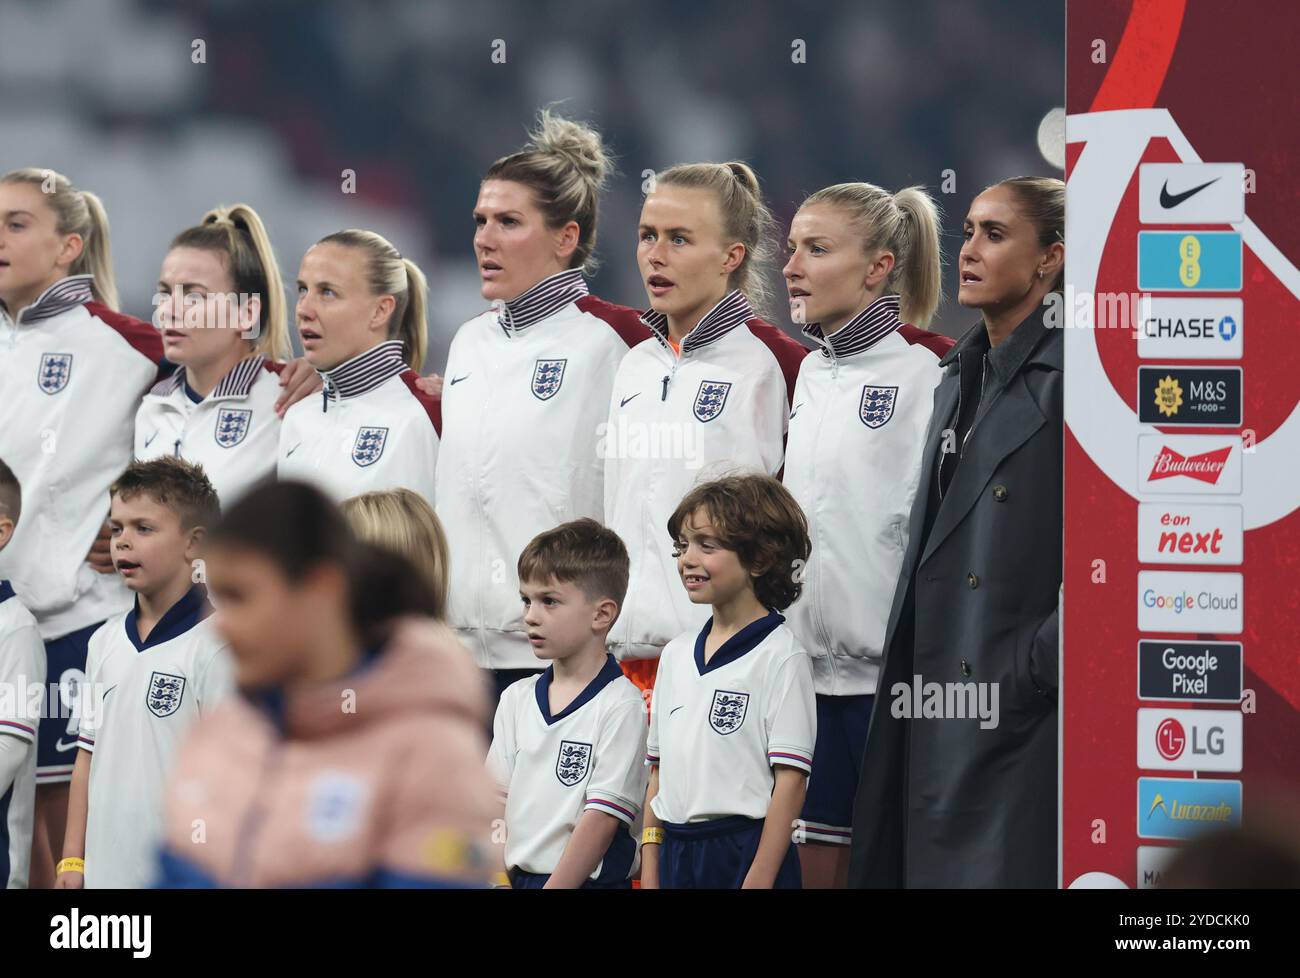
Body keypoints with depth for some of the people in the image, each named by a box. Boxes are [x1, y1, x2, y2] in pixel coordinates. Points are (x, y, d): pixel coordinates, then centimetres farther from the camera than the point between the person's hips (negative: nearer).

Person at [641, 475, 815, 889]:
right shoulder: (676, 654, 14)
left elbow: (790, 779, -12)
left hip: (746, 854, -6)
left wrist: (759, 879, -17)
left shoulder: (780, 656, -7)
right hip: (676, 852, 6)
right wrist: (650, 871, 11)